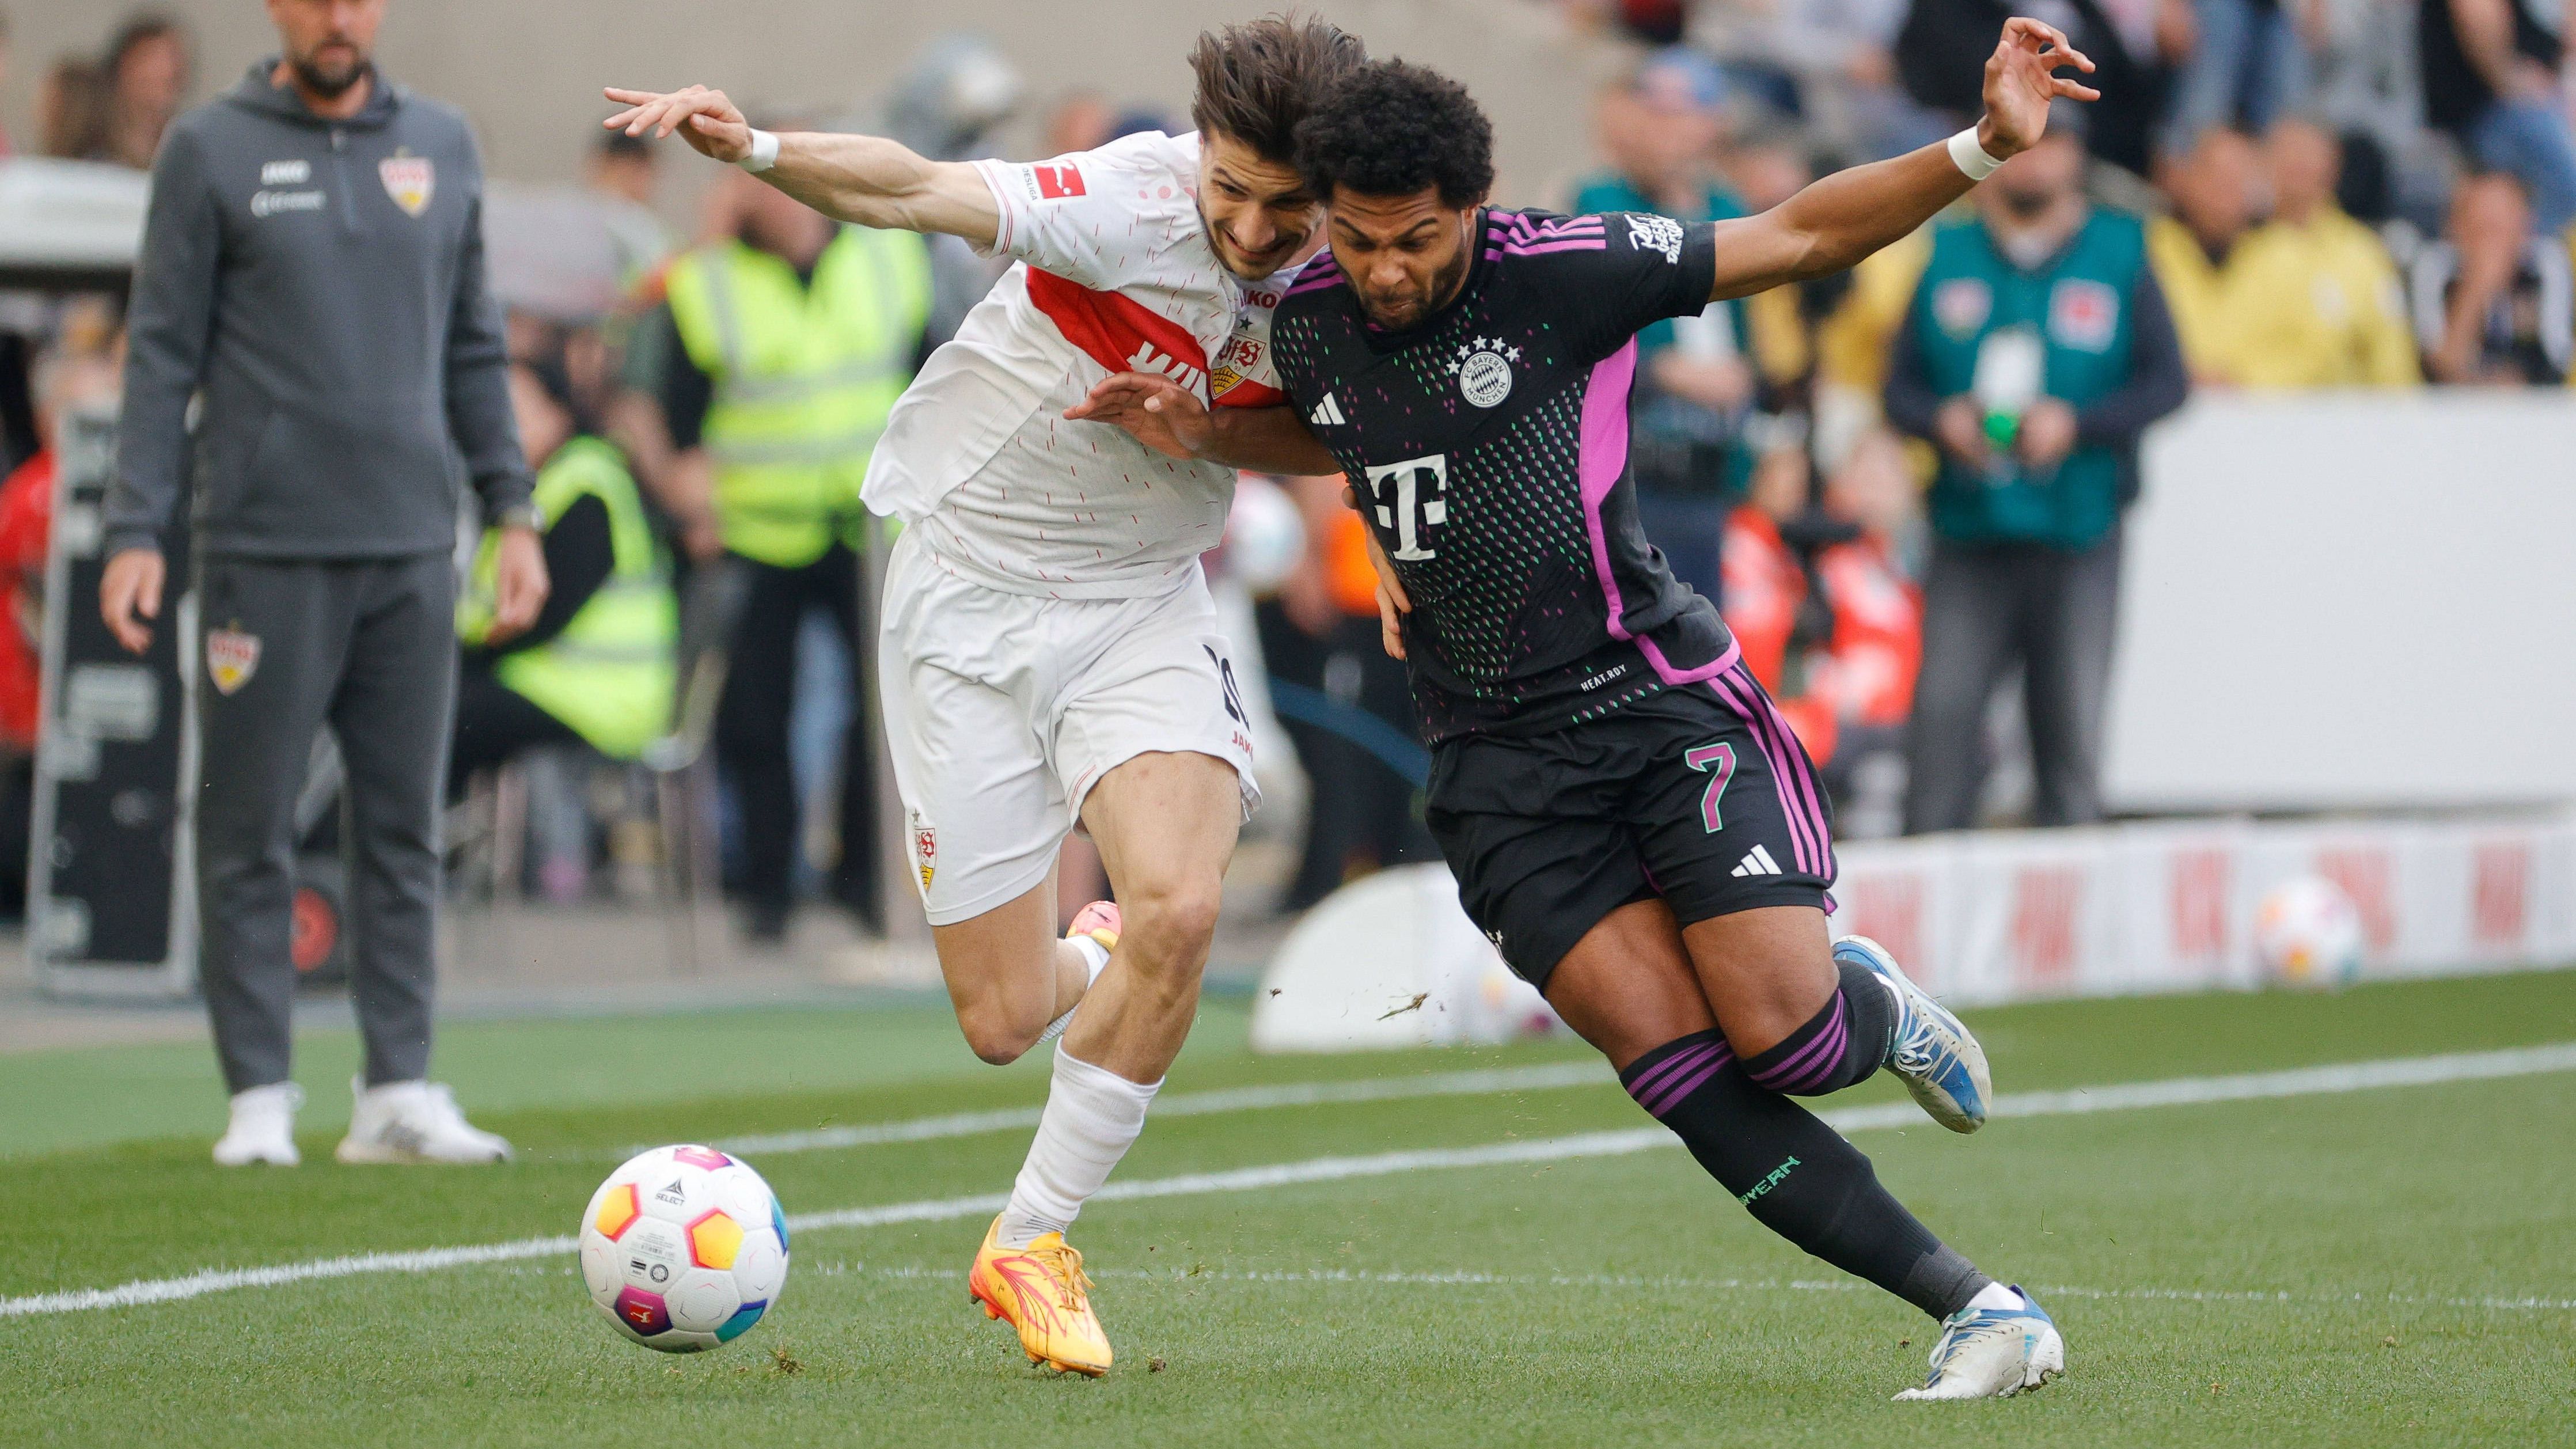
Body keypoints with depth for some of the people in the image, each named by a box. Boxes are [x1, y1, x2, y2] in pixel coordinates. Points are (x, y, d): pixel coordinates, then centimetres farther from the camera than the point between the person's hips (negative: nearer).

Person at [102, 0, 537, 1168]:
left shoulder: (442, 146, 12)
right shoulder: (210, 152, 1)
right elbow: (162, 355, 0)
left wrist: (512, 509, 10)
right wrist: (135, 533, -7)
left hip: (411, 548, 3)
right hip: (267, 547, -3)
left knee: (404, 830, 4)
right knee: (250, 836, -2)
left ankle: (400, 1093, 7)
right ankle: (259, 1100, 3)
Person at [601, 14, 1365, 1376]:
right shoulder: (1133, 204, -24)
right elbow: (925, 193, -37)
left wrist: (1200, 420, -9)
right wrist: (757, 150, -53)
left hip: (1142, 604, 3)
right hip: (969, 591, -3)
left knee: (1176, 907, -24)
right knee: (1003, 1021, -1)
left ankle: (1030, 1243, -3)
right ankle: (1091, 965, 41)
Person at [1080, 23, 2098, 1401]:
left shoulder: (1566, 270, -11)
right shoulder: (1307, 321, 3)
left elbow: (1805, 236, -7)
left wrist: (1981, 149, -19)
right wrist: (1201, 433, 10)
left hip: (1659, 695, -3)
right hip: (1498, 759, 3)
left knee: (1783, 1038, -15)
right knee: (1682, 1070, -12)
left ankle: (1871, 1006, 25)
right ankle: (1975, 1306, -7)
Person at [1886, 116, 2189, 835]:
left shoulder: (2120, 255, 5)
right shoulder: (1950, 257, 10)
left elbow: (2166, 383, 1)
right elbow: (1901, 386, 11)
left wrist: (2075, 424, -13)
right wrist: (1942, 419, -10)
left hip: (2079, 534, -1)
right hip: (1968, 532, 1)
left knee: (2074, 722, -1)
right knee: (1943, 712, -9)